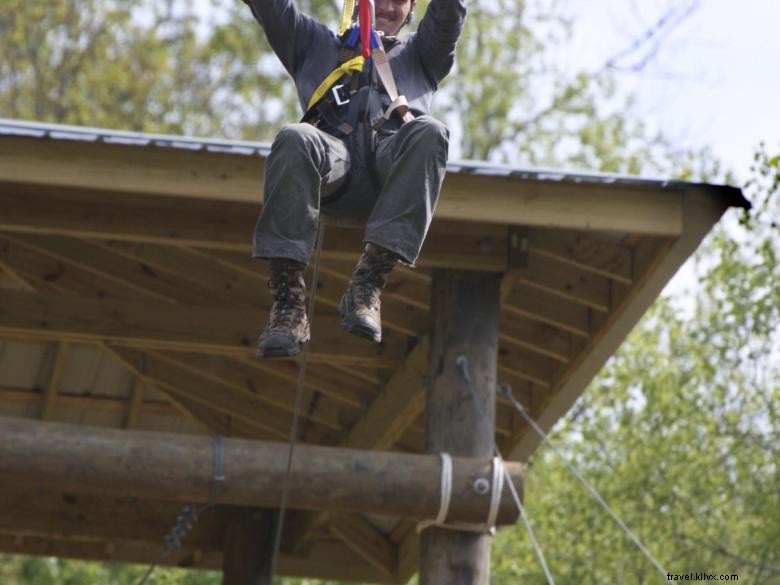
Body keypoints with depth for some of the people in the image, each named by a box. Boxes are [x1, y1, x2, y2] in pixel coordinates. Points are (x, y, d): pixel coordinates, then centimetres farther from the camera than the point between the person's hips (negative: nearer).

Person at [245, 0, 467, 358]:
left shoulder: (419, 53, 39)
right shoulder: (315, 42, 38)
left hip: (391, 157, 0)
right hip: (334, 147, 0)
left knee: (429, 133, -34)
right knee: (294, 139, -35)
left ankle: (367, 284, -43)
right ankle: (287, 304, -43)